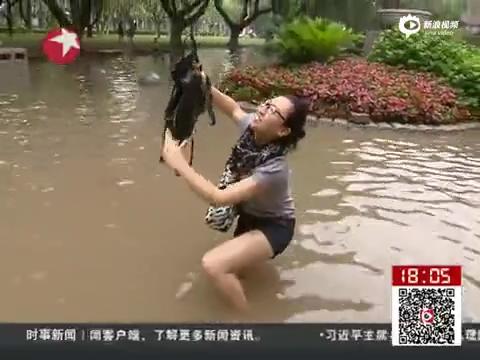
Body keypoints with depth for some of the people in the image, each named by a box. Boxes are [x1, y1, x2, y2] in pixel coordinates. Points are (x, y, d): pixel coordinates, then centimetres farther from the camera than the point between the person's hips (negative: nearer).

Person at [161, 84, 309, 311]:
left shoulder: (273, 169, -38)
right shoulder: (251, 126, -19)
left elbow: (217, 198, -41)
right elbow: (233, 108, 4)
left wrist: (178, 164, -39)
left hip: (273, 226, -8)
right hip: (249, 214, 8)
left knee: (213, 264, -25)